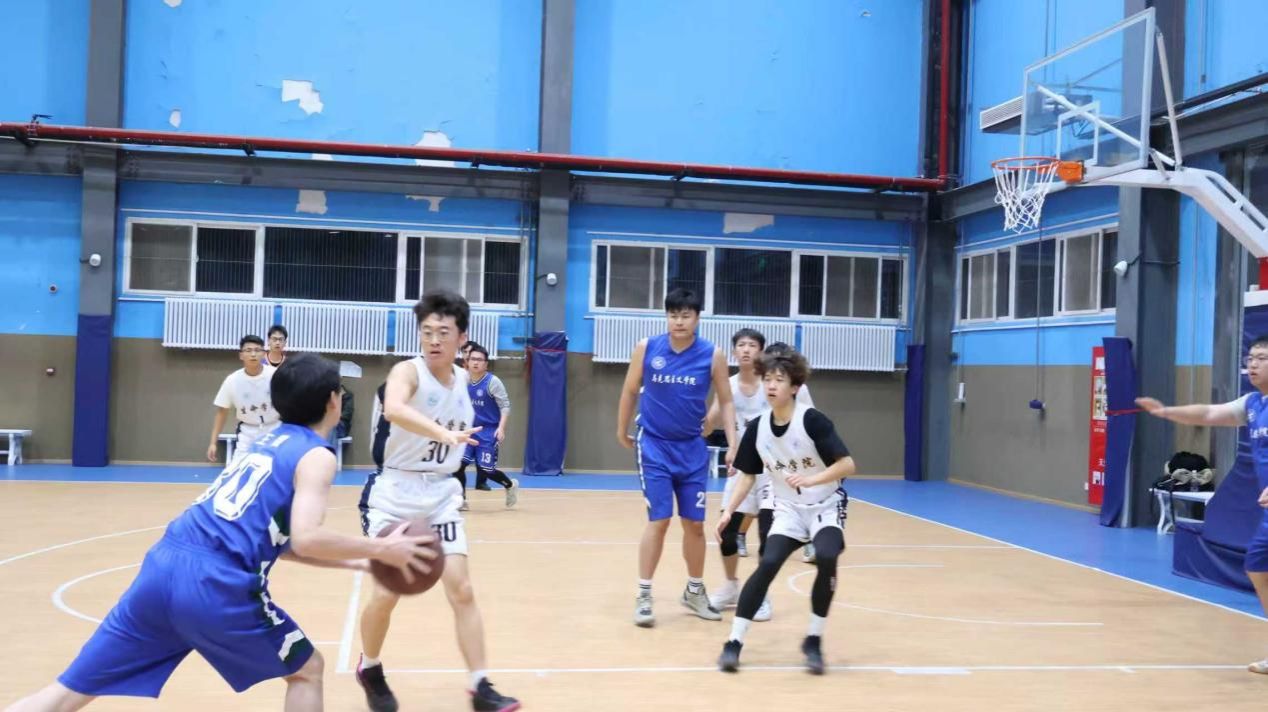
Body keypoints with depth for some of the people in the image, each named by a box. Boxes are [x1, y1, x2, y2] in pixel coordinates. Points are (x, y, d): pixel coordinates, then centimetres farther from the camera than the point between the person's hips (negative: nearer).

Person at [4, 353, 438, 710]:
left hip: (164, 566, 7)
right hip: (215, 585, -7)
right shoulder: (316, 456, 0)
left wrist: (352, 563, 28)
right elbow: (306, 539, -15)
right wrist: (380, 550, -4)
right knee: (306, 671, 16)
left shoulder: (268, 443, 25)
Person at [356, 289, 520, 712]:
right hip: (394, 494, -4)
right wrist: (445, 434, -55)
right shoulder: (408, 371, -18)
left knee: (461, 589, -3)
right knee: (387, 594, -2)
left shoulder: (462, 379, 2)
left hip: (441, 494, 5)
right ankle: (370, 669, 26)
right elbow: (394, 409, -42)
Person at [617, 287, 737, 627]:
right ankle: (644, 596, 5)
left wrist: (733, 444, -6)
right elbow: (630, 391, 7)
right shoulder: (646, 348, -6)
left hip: (692, 449, 2)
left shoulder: (713, 355, -6)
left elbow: (725, 401, 2)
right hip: (654, 446, -2)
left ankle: (695, 590, 27)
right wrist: (622, 431, 14)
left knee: (695, 523, 8)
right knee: (659, 520, -7)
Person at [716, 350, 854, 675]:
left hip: (826, 505, -3)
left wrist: (810, 480, -33)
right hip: (789, 508, 3)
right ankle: (734, 642, -10)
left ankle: (813, 640, -9)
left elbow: (847, 465, -20)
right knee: (768, 564, -18)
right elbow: (748, 475, 6)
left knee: (826, 558, -29)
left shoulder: (812, 421, -19)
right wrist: (728, 511, -4)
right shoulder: (757, 428, -5)